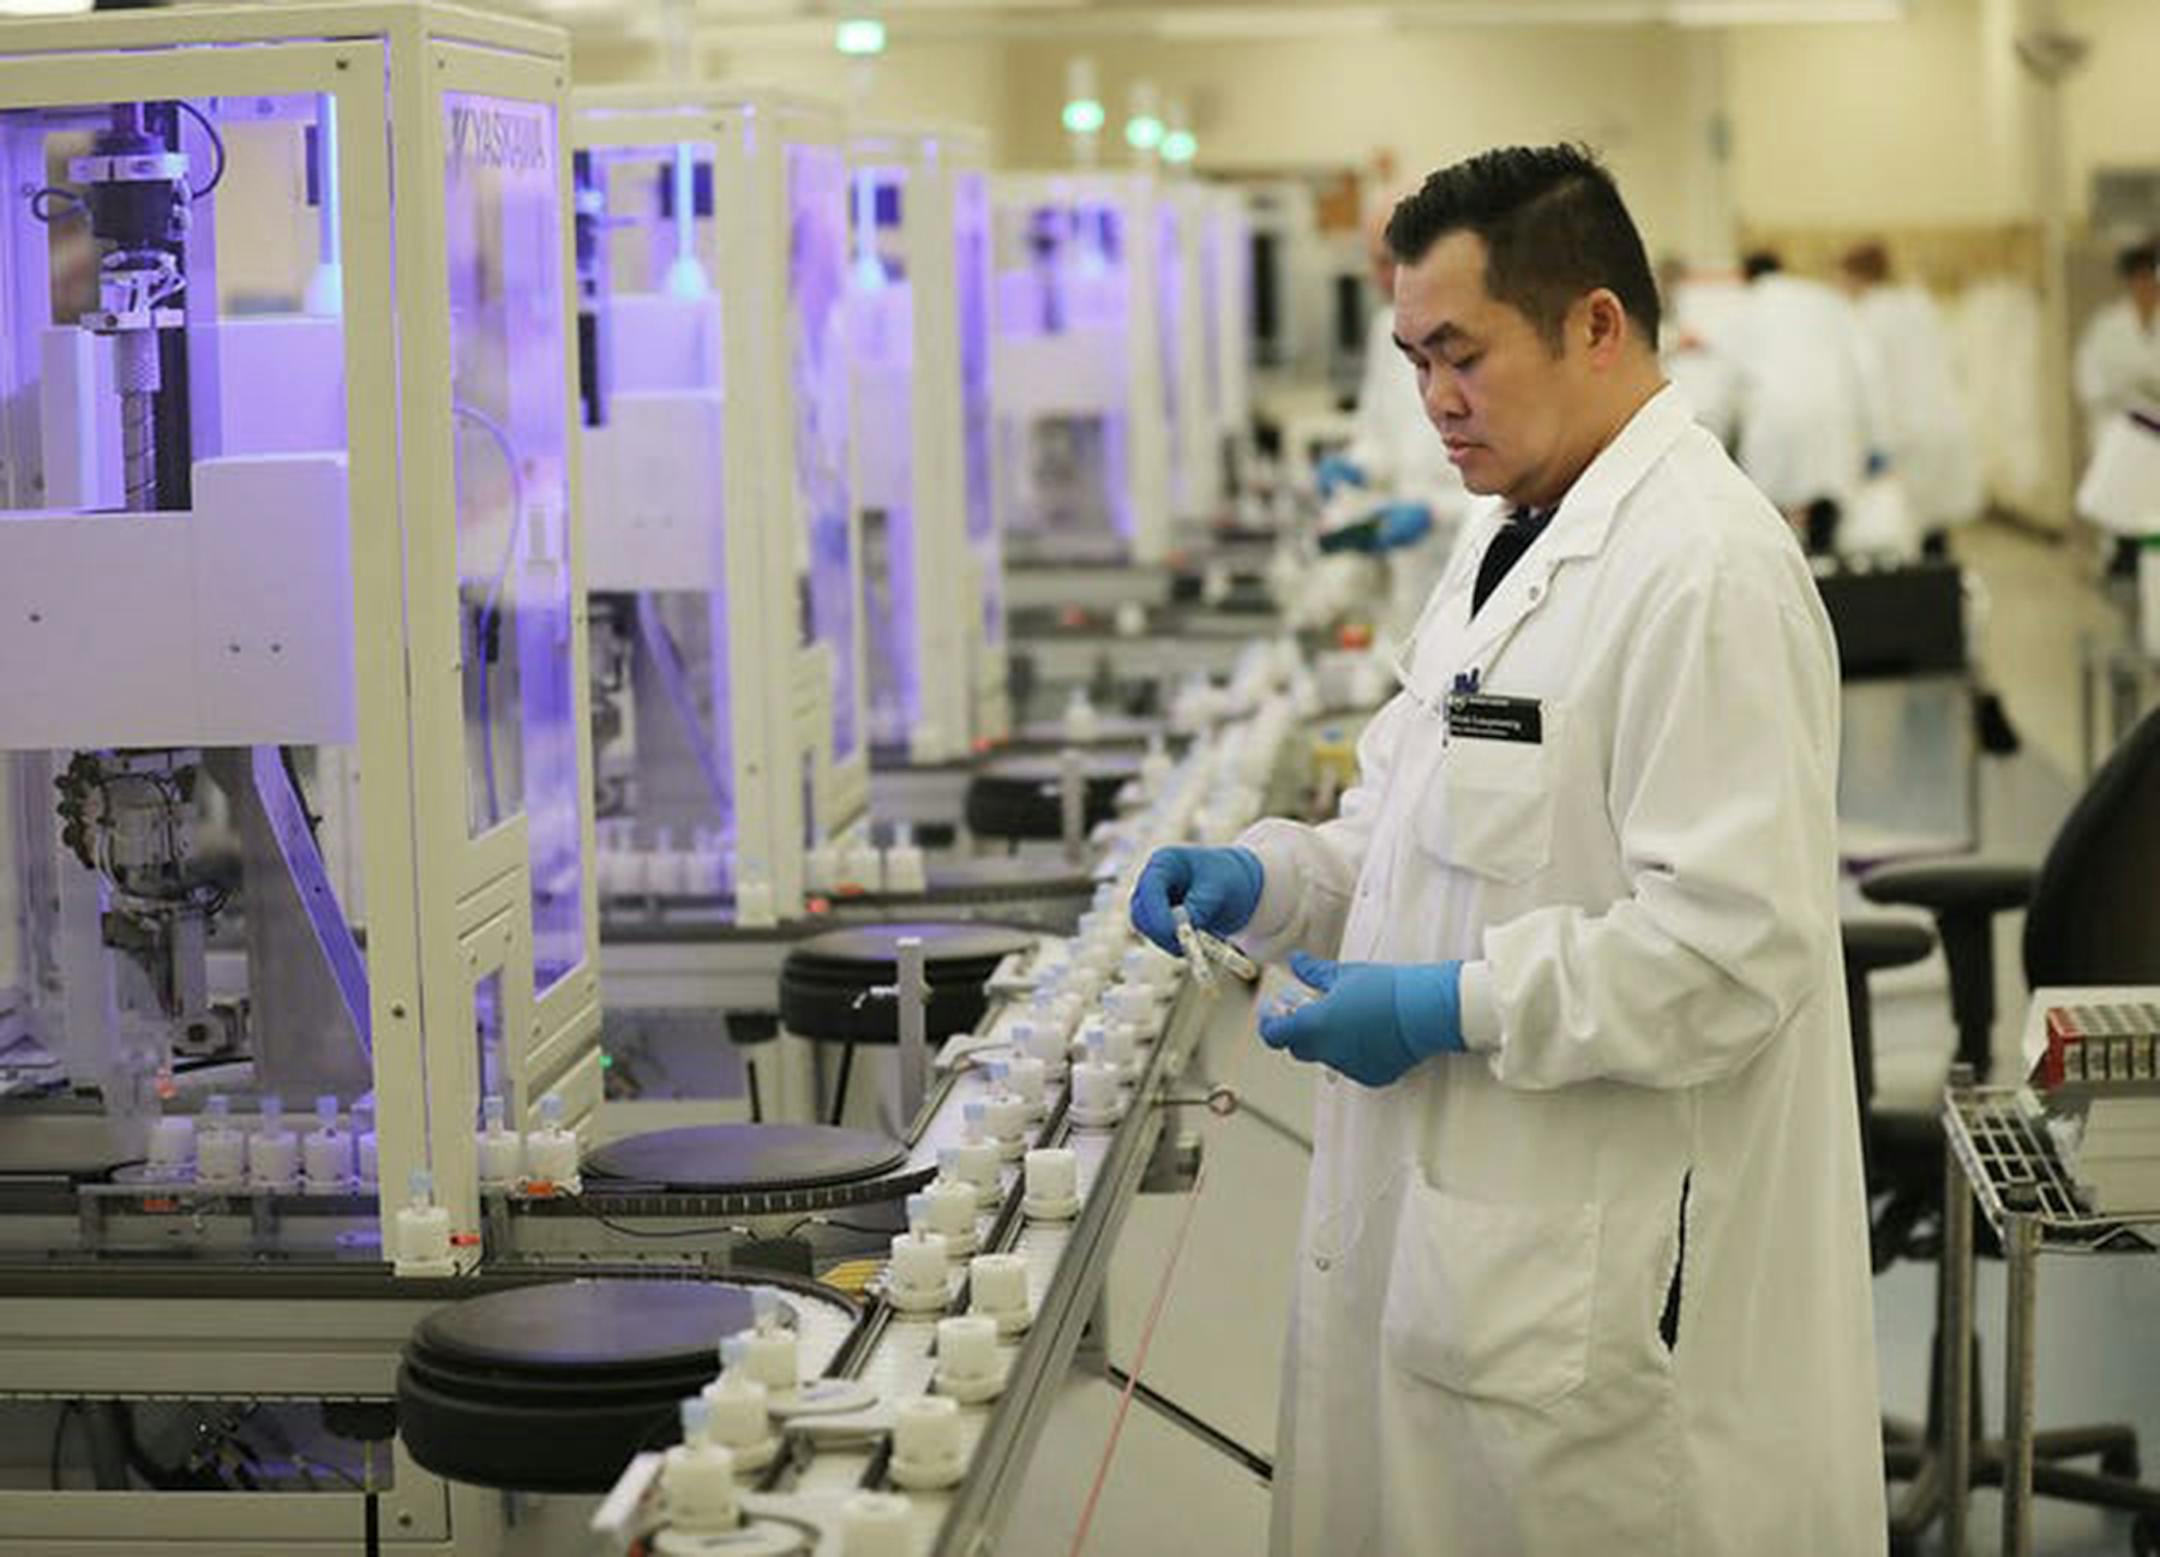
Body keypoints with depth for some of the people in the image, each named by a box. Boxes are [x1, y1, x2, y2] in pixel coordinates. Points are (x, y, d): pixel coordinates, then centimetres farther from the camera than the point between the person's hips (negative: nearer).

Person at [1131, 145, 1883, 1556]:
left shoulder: (1704, 569, -18)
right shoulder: (1510, 542, 15)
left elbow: (1737, 943, -23)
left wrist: (1450, 1008, -20)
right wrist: (1270, 879, 5)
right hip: (1449, 1219, 10)